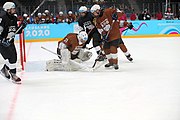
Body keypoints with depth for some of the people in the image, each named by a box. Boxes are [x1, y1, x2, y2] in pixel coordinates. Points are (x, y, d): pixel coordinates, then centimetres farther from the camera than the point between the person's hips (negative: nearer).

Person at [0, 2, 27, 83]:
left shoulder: (14, 18, 6)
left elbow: (16, 31, 13)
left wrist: (22, 26, -5)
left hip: (10, 41, 9)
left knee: (14, 56, 11)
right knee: (11, 57, -12)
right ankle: (13, 75, -1)